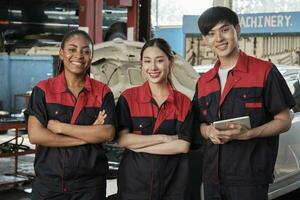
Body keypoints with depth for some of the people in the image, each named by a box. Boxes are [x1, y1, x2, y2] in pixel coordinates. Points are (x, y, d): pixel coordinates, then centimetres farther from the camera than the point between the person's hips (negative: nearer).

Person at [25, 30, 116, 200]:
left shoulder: (103, 92, 2)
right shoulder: (43, 90, -1)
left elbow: (108, 133, -9)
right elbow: (35, 135, -11)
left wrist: (61, 127, -14)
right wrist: (88, 135, -12)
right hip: (49, 181, -1)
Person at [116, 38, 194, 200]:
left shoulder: (184, 103, 2)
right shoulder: (128, 98, -1)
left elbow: (183, 145, -8)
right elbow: (122, 140, -10)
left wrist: (138, 146, -13)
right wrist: (165, 138, -13)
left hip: (172, 182, 1)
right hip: (133, 181, -1)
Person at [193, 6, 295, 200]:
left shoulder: (264, 71, -4)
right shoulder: (203, 82, 13)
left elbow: (284, 121, -4)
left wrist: (248, 134, -19)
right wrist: (208, 131, -4)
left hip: (250, 177, -5)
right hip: (212, 177, 5)